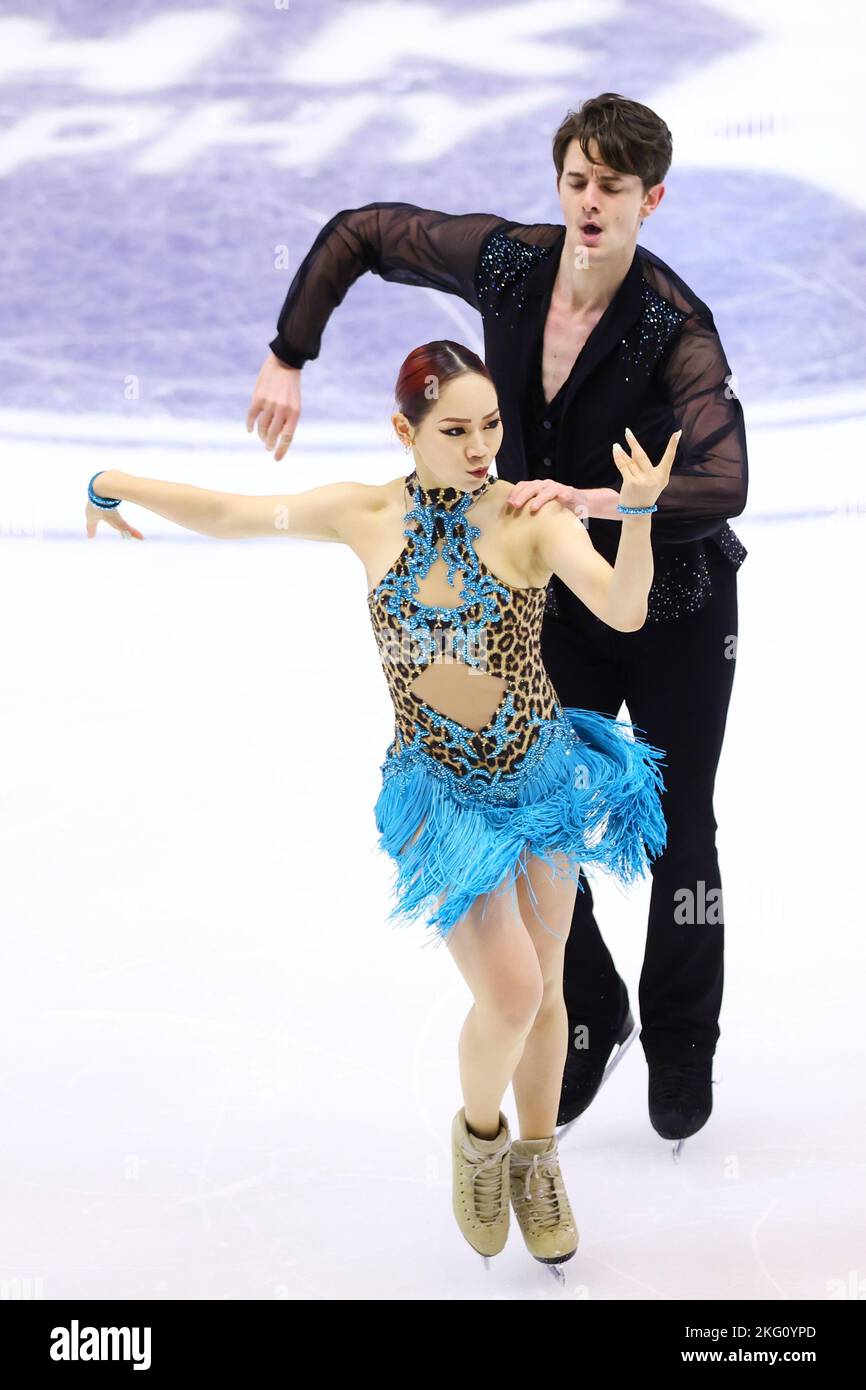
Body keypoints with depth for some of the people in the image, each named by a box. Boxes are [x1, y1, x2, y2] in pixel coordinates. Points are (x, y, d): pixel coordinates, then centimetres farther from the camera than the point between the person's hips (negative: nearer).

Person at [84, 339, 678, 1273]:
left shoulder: (532, 517, -14)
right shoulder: (366, 516, -7)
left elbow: (623, 611, -28)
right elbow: (227, 515, 4)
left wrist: (639, 511, -43)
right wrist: (116, 484, 1)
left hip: (542, 777, 1)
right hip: (440, 794, -1)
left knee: (543, 991, 14)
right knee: (508, 990, -14)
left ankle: (535, 1157, 40)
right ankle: (478, 1133, 18)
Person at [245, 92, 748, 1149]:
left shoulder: (675, 329, -27)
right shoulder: (504, 261, -13)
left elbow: (722, 483, -41)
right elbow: (358, 233, 2)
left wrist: (593, 499, -53)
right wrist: (288, 358, -1)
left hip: (678, 607, -4)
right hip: (559, 603, 4)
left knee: (680, 832, 8)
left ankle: (680, 1048, 28)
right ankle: (590, 1023, 29)